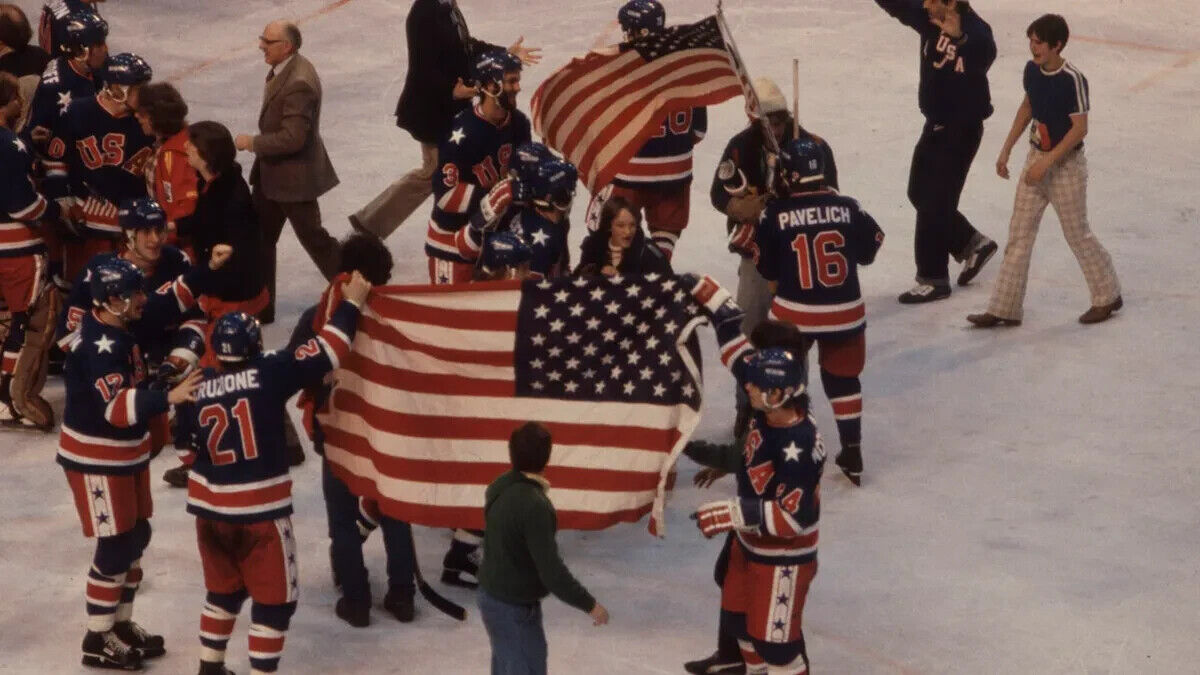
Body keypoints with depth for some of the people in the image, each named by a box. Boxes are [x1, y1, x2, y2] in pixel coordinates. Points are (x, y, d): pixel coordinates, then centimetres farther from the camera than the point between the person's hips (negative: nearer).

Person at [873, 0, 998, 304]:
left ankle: (934, 279, 9)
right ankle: (972, 244, 33)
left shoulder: (976, 29, -25)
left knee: (935, 203, -3)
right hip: (936, 123, 9)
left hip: (962, 129, -9)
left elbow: (985, 55, -43)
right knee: (920, 194, 18)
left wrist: (959, 38, -60)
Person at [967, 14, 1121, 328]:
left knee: (1077, 234, 6)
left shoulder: (1072, 80, -23)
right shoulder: (1032, 70, -1)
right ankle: (1005, 309, 9)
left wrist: (1046, 163, -23)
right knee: (1019, 234, 5)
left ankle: (1108, 296, 27)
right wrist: (1006, 150, 13)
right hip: (1037, 159, 7)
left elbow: (1079, 128, -22)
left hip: (1066, 164, -7)